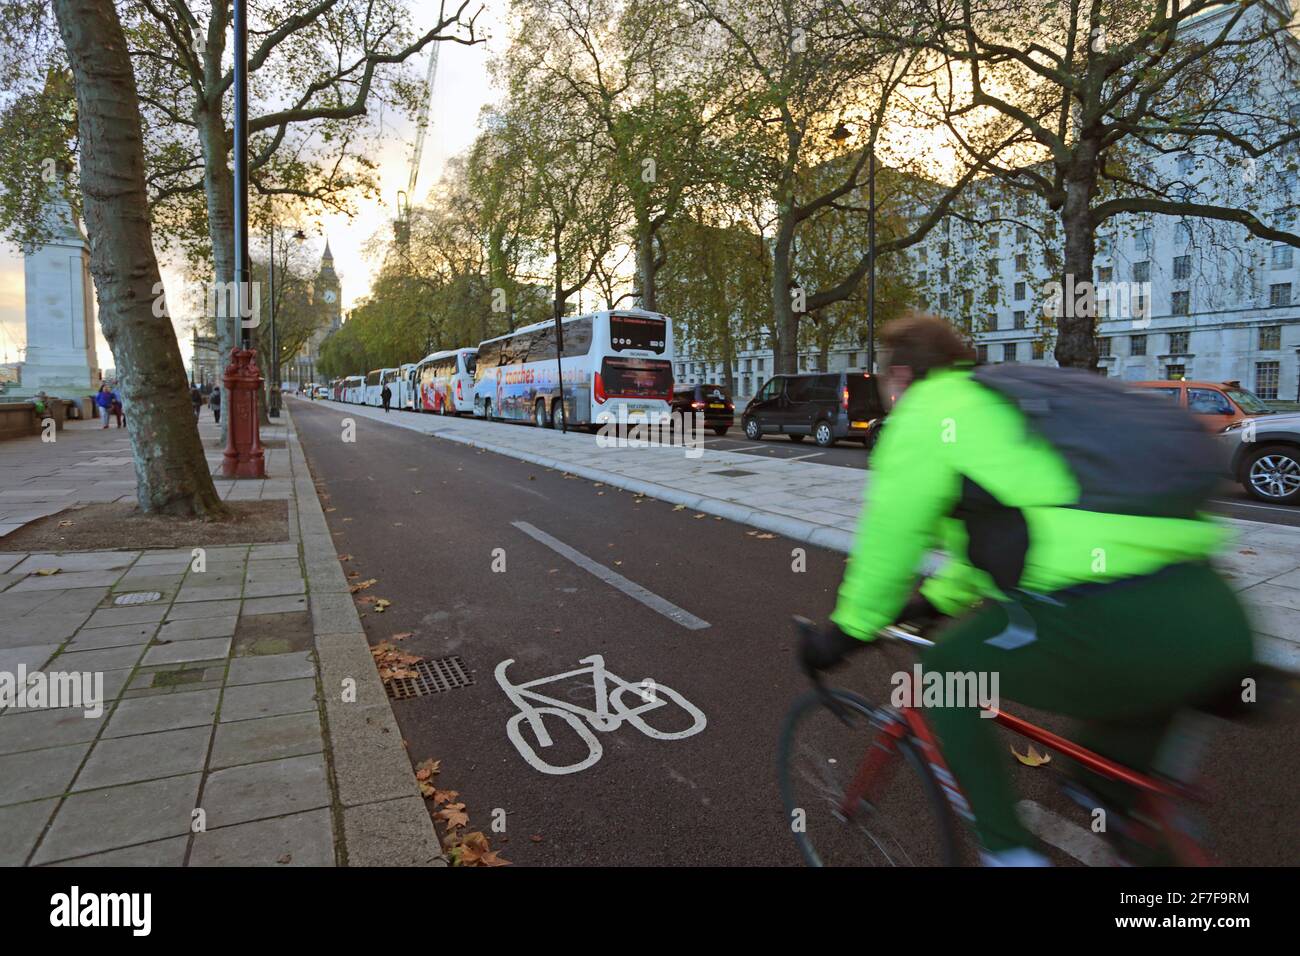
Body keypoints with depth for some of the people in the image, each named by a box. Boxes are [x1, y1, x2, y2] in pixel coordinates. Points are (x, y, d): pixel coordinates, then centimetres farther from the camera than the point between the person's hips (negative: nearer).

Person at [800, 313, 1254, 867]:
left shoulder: (926, 410, 5)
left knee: (947, 670, 14)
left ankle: (1009, 851, 17)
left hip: (1113, 629, -9)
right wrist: (938, 599, 47)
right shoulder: (1006, 400, 28)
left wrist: (847, 631, 20)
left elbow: (889, 540, 5)